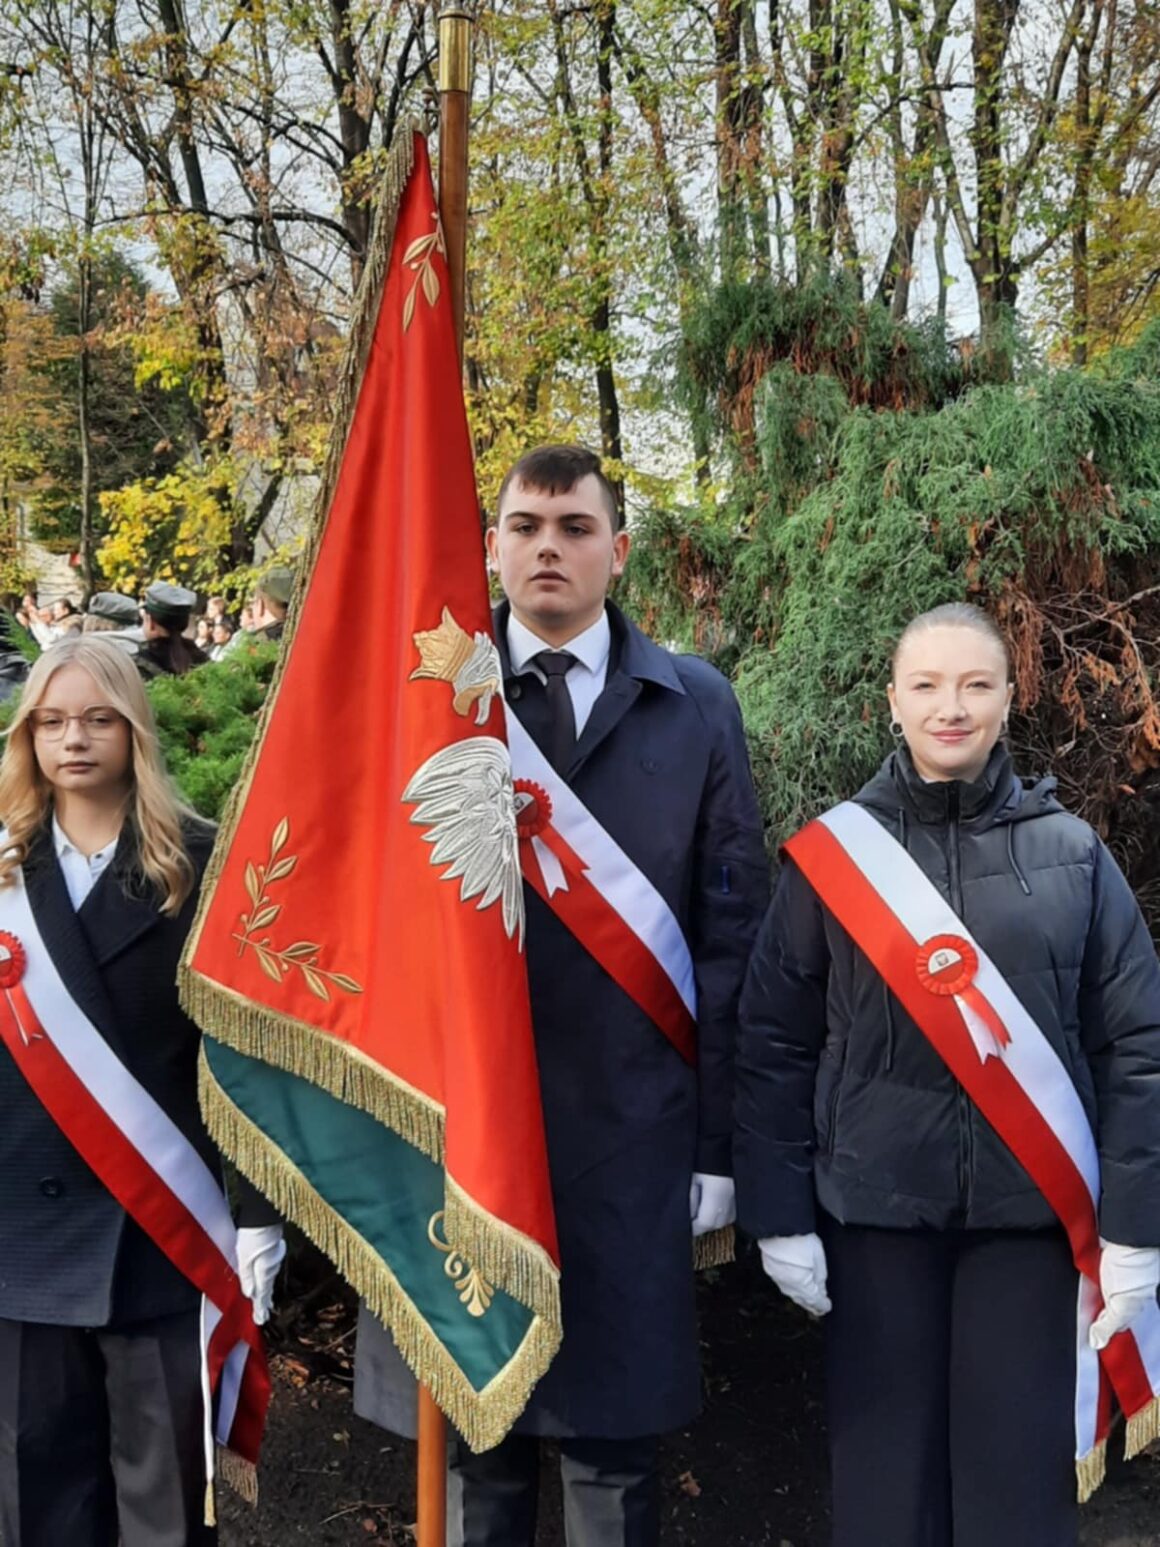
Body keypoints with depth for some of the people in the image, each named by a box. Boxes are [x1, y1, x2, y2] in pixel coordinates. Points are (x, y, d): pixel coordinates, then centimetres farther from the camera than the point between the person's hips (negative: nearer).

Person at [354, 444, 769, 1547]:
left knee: (615, 1450, 11)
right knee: (473, 1451, 12)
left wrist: (718, 1140, 0)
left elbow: (731, 930, 3)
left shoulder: (696, 706, 5)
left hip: (629, 1126, 0)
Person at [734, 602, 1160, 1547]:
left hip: (1031, 1213, 0)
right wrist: (779, 1215, -3)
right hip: (875, 1209, 0)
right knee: (886, 1460, 9)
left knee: (1018, 1464, 8)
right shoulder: (831, 854, -2)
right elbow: (774, 1045, 0)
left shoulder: (1073, 855, 0)